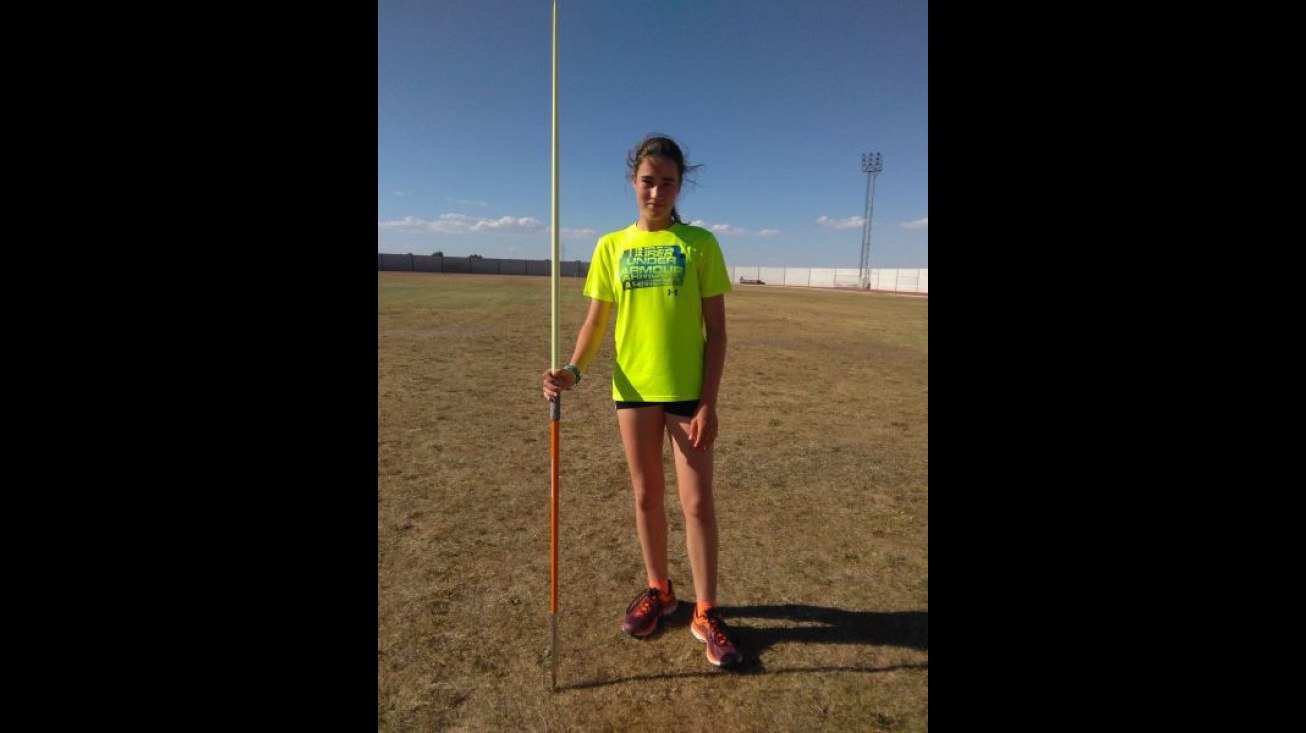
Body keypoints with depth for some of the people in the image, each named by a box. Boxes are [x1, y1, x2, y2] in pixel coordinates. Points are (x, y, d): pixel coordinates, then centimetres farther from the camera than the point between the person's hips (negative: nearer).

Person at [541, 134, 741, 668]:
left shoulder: (699, 243, -3)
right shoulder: (611, 246, 5)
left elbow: (716, 329, -4)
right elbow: (595, 322, 6)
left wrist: (708, 403, -11)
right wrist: (573, 370, -13)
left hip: (689, 389, -2)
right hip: (633, 387, 3)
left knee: (697, 501, 2)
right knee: (646, 495, 13)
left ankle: (706, 612, 19)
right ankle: (658, 591, 34)